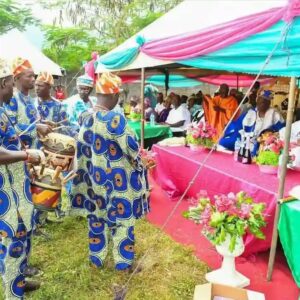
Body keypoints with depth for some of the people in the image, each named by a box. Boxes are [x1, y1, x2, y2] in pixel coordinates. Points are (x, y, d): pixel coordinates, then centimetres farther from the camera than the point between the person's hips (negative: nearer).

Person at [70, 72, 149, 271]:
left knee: (97, 216, 19)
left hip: (95, 176, 7)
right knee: (122, 218, 9)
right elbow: (131, 147, -16)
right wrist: (138, 163, 4)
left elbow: (82, 148, 9)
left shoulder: (87, 118, 0)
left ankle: (97, 258, 34)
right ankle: (123, 261, 24)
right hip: (117, 178, -7)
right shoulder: (115, 119, -22)